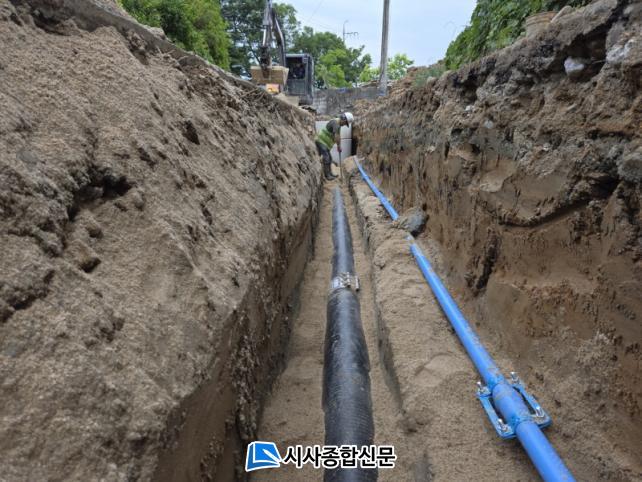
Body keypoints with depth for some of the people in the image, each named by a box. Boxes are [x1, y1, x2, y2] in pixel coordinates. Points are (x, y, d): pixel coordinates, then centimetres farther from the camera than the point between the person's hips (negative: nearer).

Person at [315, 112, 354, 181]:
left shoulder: (338, 123, 13)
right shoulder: (336, 123, -21)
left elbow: (338, 136, 19)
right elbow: (336, 137, -27)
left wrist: (339, 146, 16)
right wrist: (339, 146, -14)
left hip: (323, 142, 11)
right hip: (321, 141, -11)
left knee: (329, 158, 14)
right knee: (326, 159, -11)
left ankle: (330, 174, 22)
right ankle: (327, 176, -6)